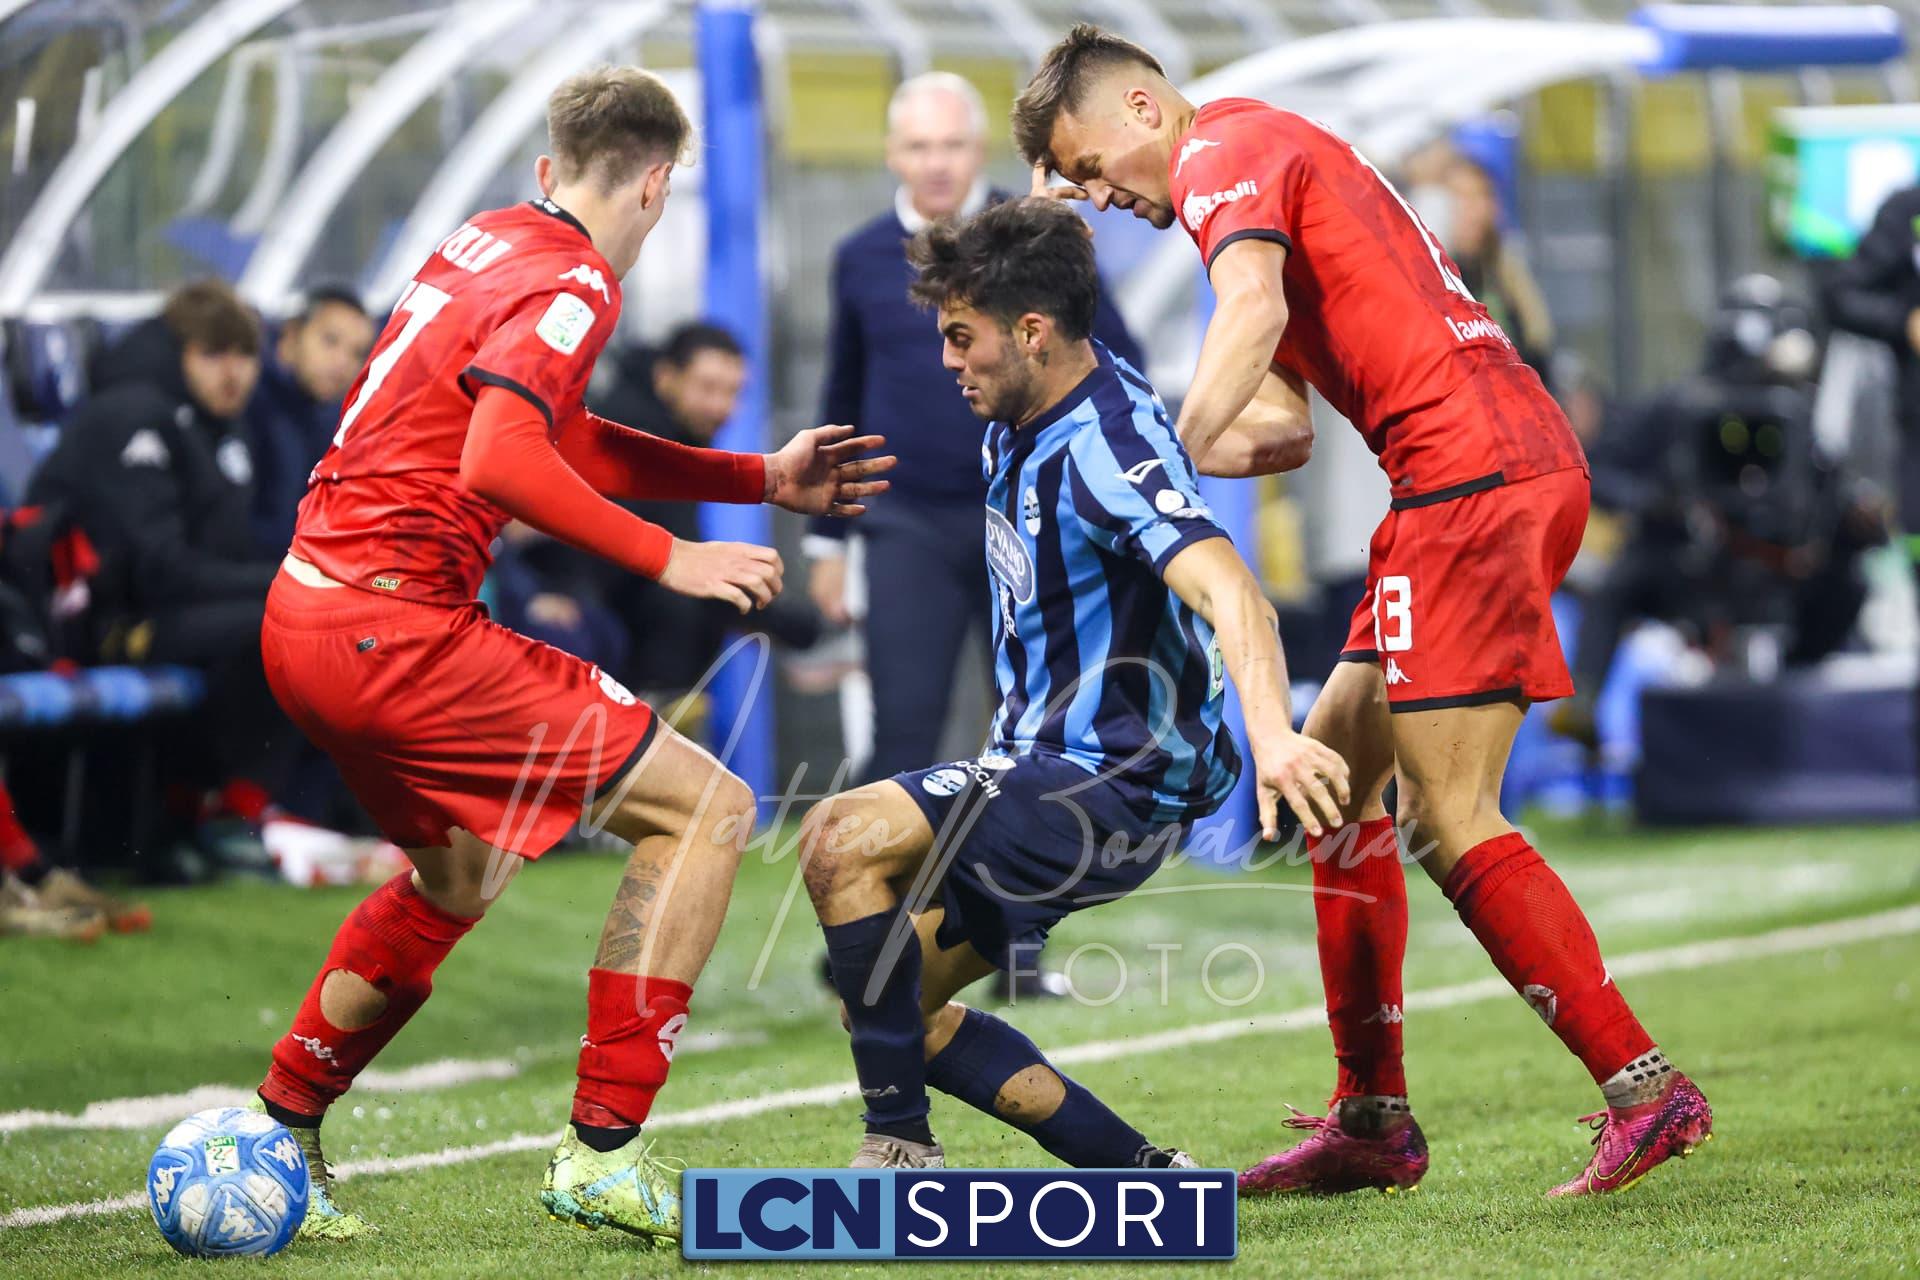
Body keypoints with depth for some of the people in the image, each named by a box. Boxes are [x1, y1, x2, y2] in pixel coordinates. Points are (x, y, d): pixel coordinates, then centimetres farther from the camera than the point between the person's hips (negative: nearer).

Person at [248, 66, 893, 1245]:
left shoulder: (485, 243, 17)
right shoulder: (571, 286, -10)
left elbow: (566, 441, 25)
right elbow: (501, 463, -26)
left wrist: (770, 480, 24)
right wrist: (669, 559, -20)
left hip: (305, 613, 10)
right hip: (393, 627, -10)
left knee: (458, 876, 31)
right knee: (706, 807, -5)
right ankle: (604, 1154, -8)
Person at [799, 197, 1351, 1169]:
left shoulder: (1108, 444, -22)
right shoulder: (1020, 422, 6)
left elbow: (1225, 589, -38)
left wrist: (1271, 733, -53)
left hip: (1116, 789, -10)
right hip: (1043, 762, 10)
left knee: (842, 837, -25)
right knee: (890, 1001, 8)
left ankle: (900, 1153, -19)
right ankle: (1146, 1182, 8)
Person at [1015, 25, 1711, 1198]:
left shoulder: (1226, 151, -1)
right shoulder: (1283, 157, 28)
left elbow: (1253, 312, -23)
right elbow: (1285, 428, 25)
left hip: (1470, 473, -10)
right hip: (1524, 458, 10)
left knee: (1453, 821, -12)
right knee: (1335, 763, 14)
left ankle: (1646, 1089, -14)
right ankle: (1373, 1121, 14)